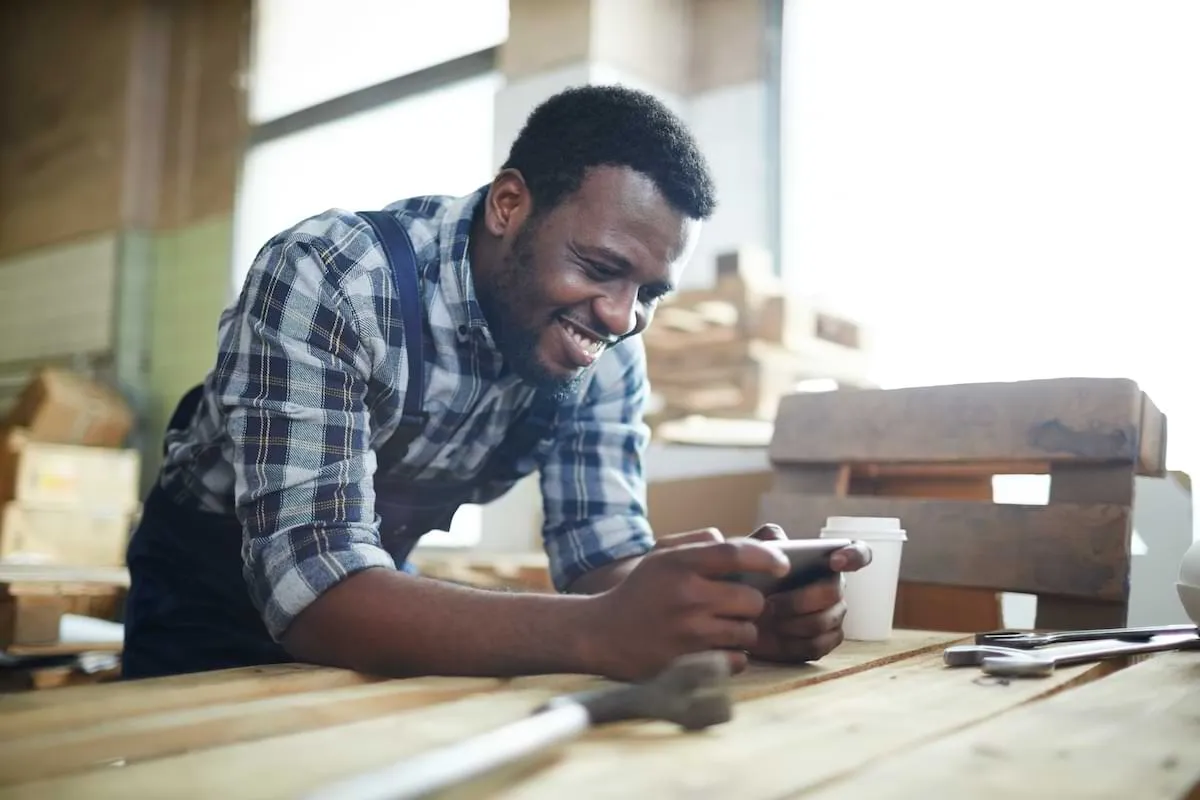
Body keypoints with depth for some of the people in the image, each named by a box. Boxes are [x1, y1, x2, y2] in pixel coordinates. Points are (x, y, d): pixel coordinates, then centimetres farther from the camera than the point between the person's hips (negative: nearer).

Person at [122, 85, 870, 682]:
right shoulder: (328, 276, -30)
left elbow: (603, 561, -12)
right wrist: (597, 633, -49)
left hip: (382, 582, 3)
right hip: (212, 589, -3)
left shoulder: (607, 356, -13)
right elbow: (313, 590, -36)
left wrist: (735, 598, -32)